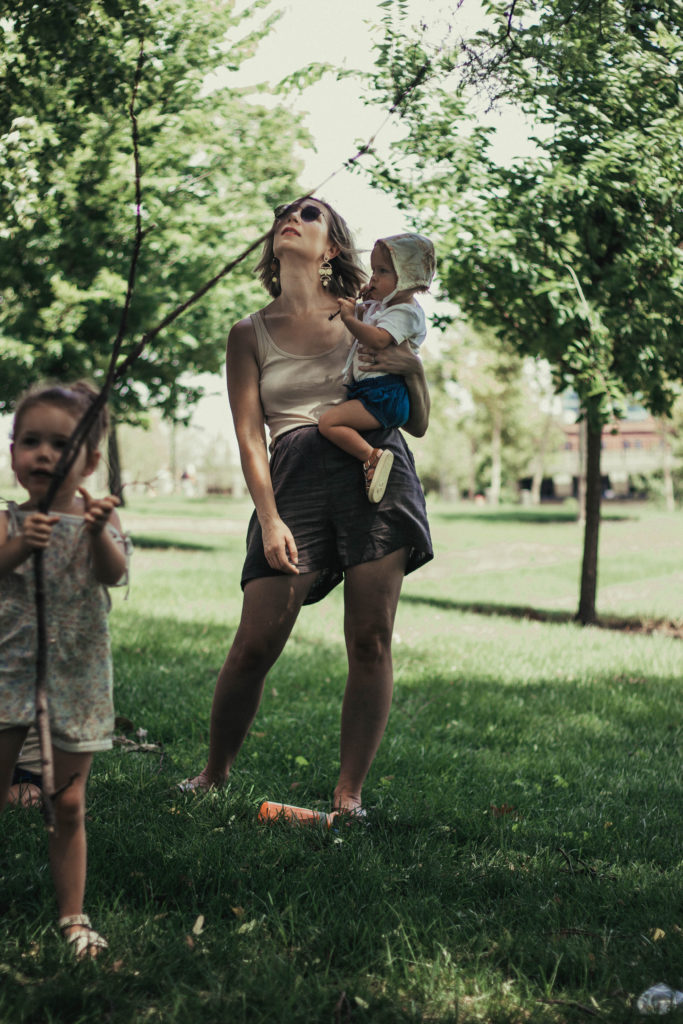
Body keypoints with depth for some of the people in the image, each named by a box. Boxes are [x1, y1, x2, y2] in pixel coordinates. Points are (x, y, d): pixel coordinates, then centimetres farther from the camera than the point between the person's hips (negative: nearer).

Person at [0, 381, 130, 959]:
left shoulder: (98, 520, 0)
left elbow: (115, 572, -20)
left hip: (76, 678, 0)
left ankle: (73, 916, 16)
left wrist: (99, 532, -41)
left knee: (69, 804, 5)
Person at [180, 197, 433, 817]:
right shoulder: (251, 334, 16)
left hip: (375, 466, 1)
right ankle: (215, 774, 14)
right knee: (256, 643, -8)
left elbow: (419, 424, 17)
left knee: (371, 642, -6)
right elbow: (249, 435, 8)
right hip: (294, 480, 0)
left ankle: (349, 794, 4)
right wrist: (269, 520, -5)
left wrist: (414, 370, -4)